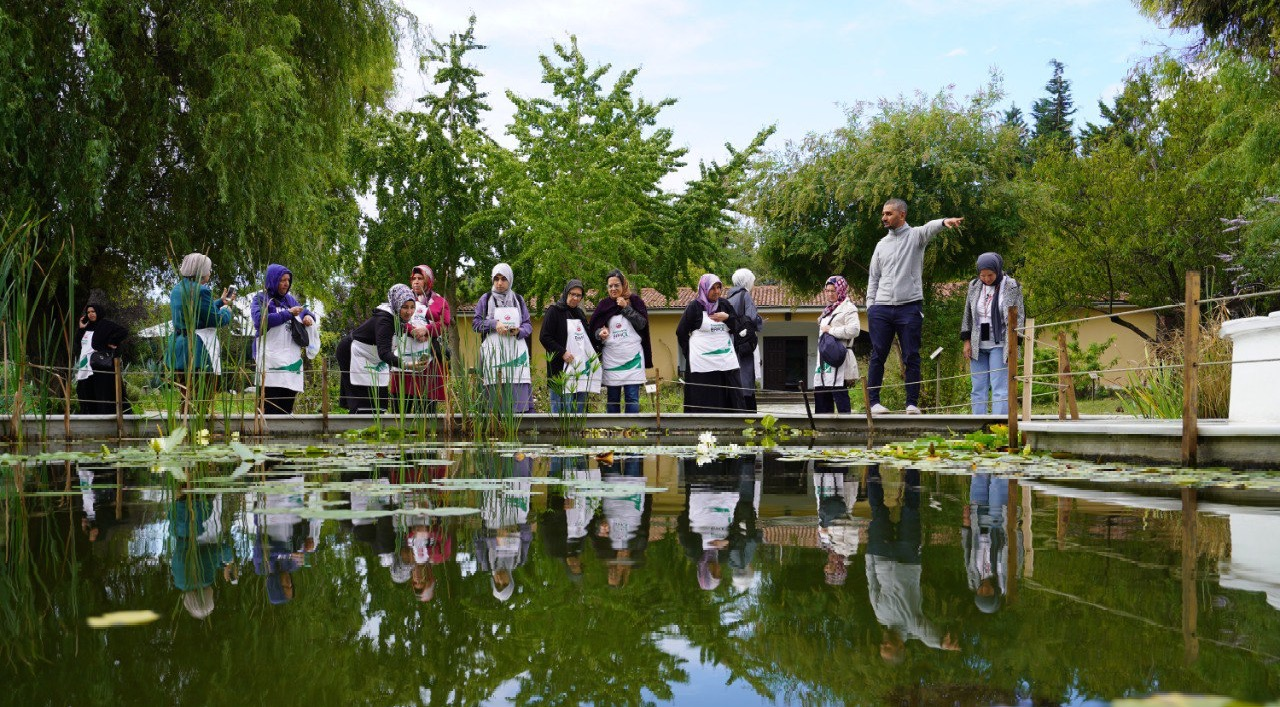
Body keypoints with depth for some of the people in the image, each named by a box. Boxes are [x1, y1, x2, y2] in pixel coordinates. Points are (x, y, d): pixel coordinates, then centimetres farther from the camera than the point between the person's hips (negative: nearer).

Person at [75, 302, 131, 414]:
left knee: (103, 395, -10)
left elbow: (124, 332, -13)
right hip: (86, 369, 8)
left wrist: (112, 343, -13)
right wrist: (81, 329, 16)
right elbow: (79, 344, 23)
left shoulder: (105, 324, -3)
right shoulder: (87, 328, 20)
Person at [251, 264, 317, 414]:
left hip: (292, 358, 6)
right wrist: (288, 313, -11)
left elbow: (306, 311, 28)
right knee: (271, 408, -14)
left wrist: (309, 316, 3)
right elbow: (260, 320, -13)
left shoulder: (290, 299, 21)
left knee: (287, 407, 3)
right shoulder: (260, 298, 4)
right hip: (271, 359, -6)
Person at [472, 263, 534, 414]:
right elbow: (475, 323, 6)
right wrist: (494, 324, -10)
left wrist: (519, 331, -9)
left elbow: (528, 325, 13)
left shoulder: (518, 299, 16)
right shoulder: (486, 299, 11)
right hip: (493, 352, -1)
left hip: (516, 351, 1)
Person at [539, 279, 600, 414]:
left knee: (580, 410, 7)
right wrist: (562, 352, -18)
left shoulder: (580, 313, 20)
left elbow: (587, 337, 30)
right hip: (562, 370, -7)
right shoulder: (554, 311, -2)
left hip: (582, 368, 7)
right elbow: (544, 337, -9)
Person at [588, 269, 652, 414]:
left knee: (632, 397, -4)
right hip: (611, 358, 2)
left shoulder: (634, 301, 3)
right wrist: (600, 333, -14)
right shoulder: (604, 304, 6)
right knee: (612, 399, 6)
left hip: (633, 357, -2)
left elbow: (642, 324, -6)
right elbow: (593, 328, 8)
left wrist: (626, 307, -12)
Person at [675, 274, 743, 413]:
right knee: (705, 402, -3)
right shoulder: (694, 307, -3)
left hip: (726, 361, 5)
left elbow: (738, 327, 11)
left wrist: (727, 317, -7)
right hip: (702, 364, -4)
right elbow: (681, 333, 1)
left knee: (730, 400, 4)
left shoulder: (724, 305, 10)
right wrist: (691, 353, 1)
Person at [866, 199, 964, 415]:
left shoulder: (915, 235, 4)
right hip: (881, 308, 4)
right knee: (878, 356, 2)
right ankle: (874, 401, 6)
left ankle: (912, 403, 2)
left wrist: (944, 222, -43)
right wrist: (870, 306, 7)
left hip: (910, 307, -3)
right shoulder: (882, 244, 16)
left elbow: (930, 227, -20)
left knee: (911, 357, -1)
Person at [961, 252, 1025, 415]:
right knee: (977, 389, 4)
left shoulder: (1012, 287, -4)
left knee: (1000, 388, -9)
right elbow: (967, 315, 13)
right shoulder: (974, 286, 8)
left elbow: (1019, 316, -3)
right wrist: (967, 341, 7)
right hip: (978, 345, 4)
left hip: (1000, 345, -4)